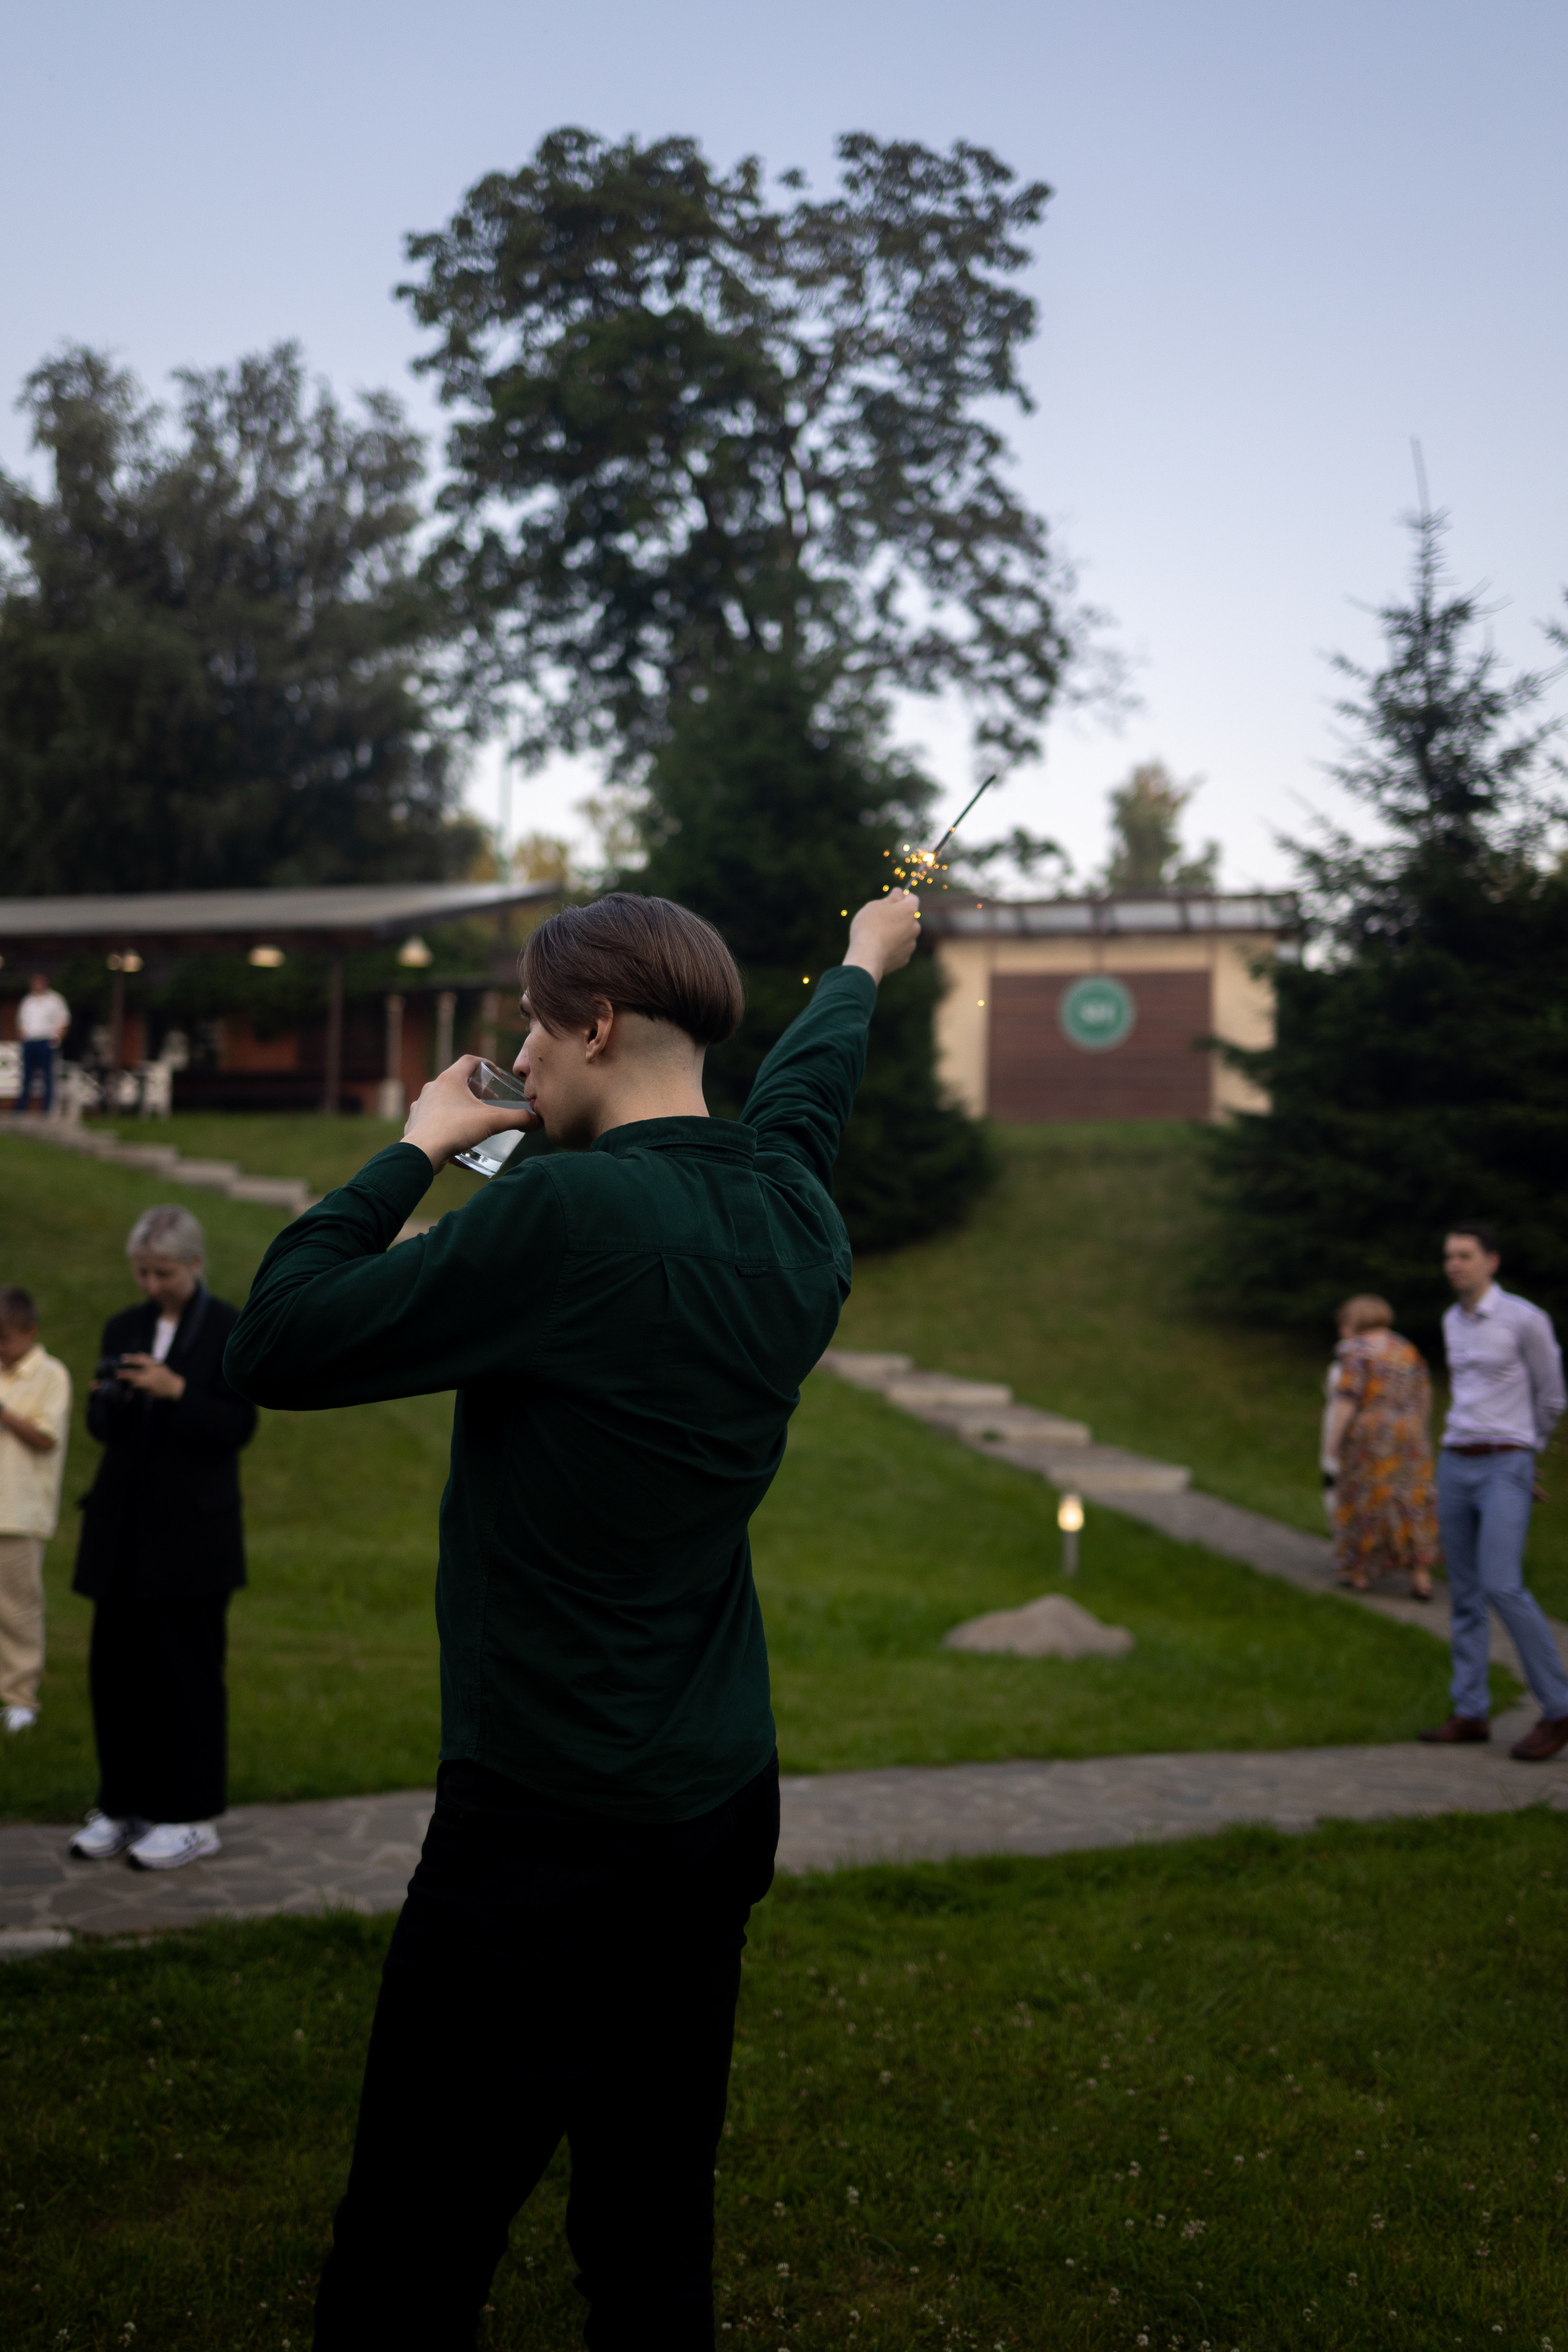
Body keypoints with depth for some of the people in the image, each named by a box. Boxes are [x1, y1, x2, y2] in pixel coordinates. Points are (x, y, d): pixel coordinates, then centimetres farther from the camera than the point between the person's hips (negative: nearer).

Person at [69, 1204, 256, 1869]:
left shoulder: (229, 1331, -4)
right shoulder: (125, 1328, 11)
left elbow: (238, 1427, -10)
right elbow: (102, 1427, 12)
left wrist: (176, 1391, -22)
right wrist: (109, 1399, -10)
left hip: (191, 1533, -5)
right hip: (124, 1530, 5)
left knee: (187, 1673, -1)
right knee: (115, 1668, 7)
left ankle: (191, 1818, 8)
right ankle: (123, 1807, 19)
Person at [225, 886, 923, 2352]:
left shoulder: (569, 1212, -19)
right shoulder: (792, 1224, 3)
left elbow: (277, 1344, -14)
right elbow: (799, 1097, 27)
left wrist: (415, 1150, -2)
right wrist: (862, 965, 46)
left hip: (548, 1837, -8)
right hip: (720, 1808, 8)